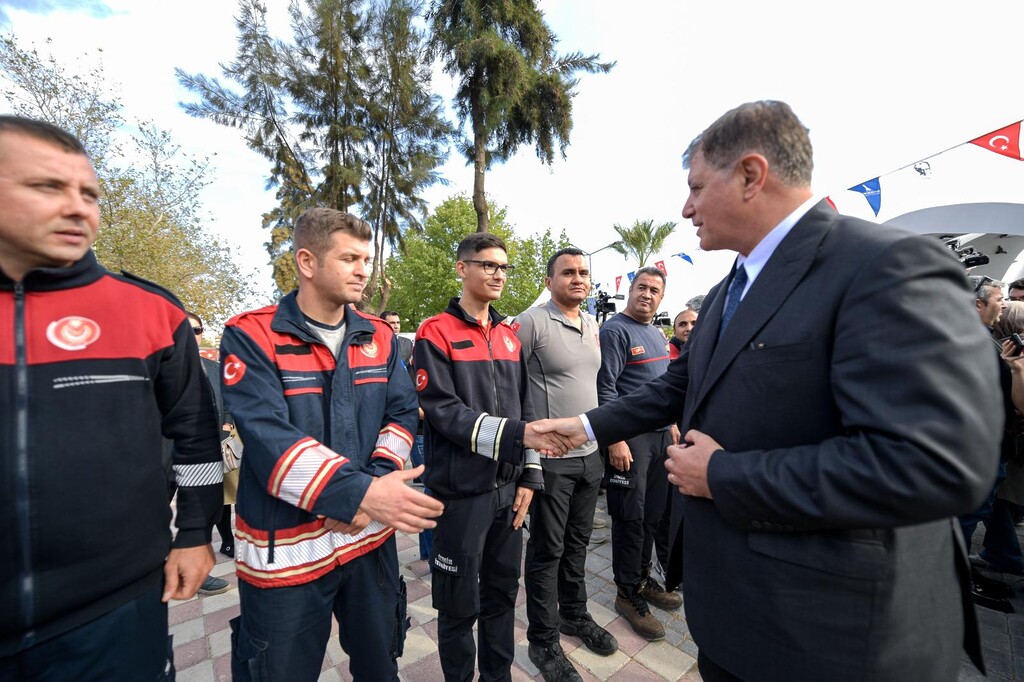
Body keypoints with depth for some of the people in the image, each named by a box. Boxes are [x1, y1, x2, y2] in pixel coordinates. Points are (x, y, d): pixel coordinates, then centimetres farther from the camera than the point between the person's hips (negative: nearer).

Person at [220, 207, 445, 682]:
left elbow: (402, 413, 0)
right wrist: (359, 494, -31)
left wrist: (374, 487, -15)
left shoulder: (379, 337, 3)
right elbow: (267, 438, -23)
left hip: (370, 535, 4)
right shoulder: (251, 336, -12)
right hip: (285, 547, -4)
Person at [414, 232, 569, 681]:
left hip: (508, 488, 6)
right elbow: (444, 412, -17)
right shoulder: (435, 335, -8)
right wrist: (515, 434, -27)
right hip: (460, 491, -5)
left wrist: (529, 475, 4)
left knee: (503, 593, 20)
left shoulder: (509, 336, 9)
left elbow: (525, 409, 9)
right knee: (459, 603, 12)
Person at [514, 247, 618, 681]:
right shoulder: (531, 323, -14)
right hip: (550, 457, -6)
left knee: (577, 542, 22)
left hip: (591, 453, 7)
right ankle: (544, 641, 30)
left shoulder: (593, 325, 9)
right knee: (547, 549, 9)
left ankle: (574, 614, 45)